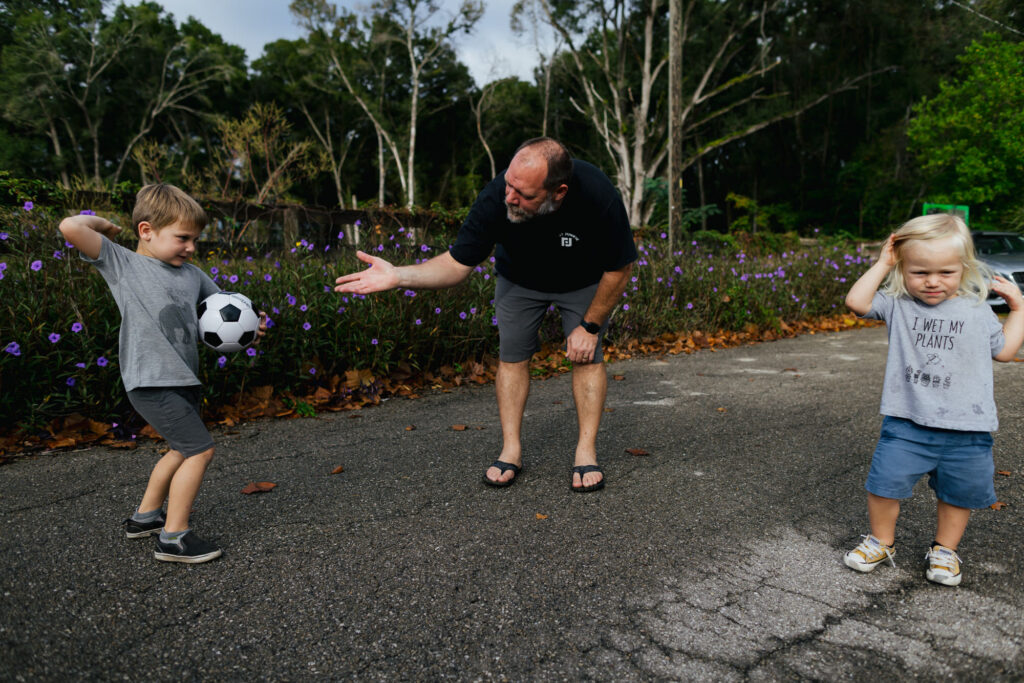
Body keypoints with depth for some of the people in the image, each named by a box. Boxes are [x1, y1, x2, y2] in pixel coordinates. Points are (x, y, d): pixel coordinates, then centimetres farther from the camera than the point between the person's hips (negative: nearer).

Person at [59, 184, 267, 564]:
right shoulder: (121, 262, -5)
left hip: (183, 379, 8)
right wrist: (103, 224, 2)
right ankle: (174, 538, 1)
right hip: (151, 380, -8)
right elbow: (71, 228, -18)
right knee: (200, 449, -11)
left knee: (183, 451, 22)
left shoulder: (192, 275, 11)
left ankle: (144, 517, 41)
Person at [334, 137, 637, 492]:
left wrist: (590, 325, -17)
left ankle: (587, 451, 1)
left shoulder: (598, 196, -39)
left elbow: (620, 267, -21)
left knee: (587, 354, -9)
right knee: (511, 354, -4)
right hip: (518, 279, 1)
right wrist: (396, 276, -39)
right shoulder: (495, 198, -36)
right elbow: (456, 263, -25)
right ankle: (511, 450, 5)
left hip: (583, 281, -1)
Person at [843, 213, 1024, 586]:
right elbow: (857, 301, -14)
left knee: (958, 493, 11)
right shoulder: (898, 304, 1)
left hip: (967, 429, 2)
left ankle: (945, 549, 33)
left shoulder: (976, 310, 5)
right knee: (884, 483, -1)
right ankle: (881, 541, 22)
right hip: (906, 423, -1)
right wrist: (882, 264, -7)